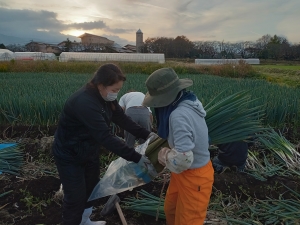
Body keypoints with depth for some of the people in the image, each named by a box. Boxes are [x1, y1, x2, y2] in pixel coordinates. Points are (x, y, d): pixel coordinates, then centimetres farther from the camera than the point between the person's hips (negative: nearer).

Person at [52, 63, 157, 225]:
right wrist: (136, 157, -38)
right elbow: (105, 137, -39)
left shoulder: (105, 96, -7)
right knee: (75, 197, 3)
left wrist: (146, 134, -14)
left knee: (91, 189, 22)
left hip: (90, 151, 9)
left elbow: (121, 118, -4)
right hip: (70, 156, -9)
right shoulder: (84, 102, -36)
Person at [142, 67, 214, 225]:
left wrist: (163, 154, -17)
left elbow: (182, 159, -37)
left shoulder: (179, 115, -34)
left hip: (194, 176, -9)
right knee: (170, 210, 26)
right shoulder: (188, 101, -4)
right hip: (185, 172, 9)